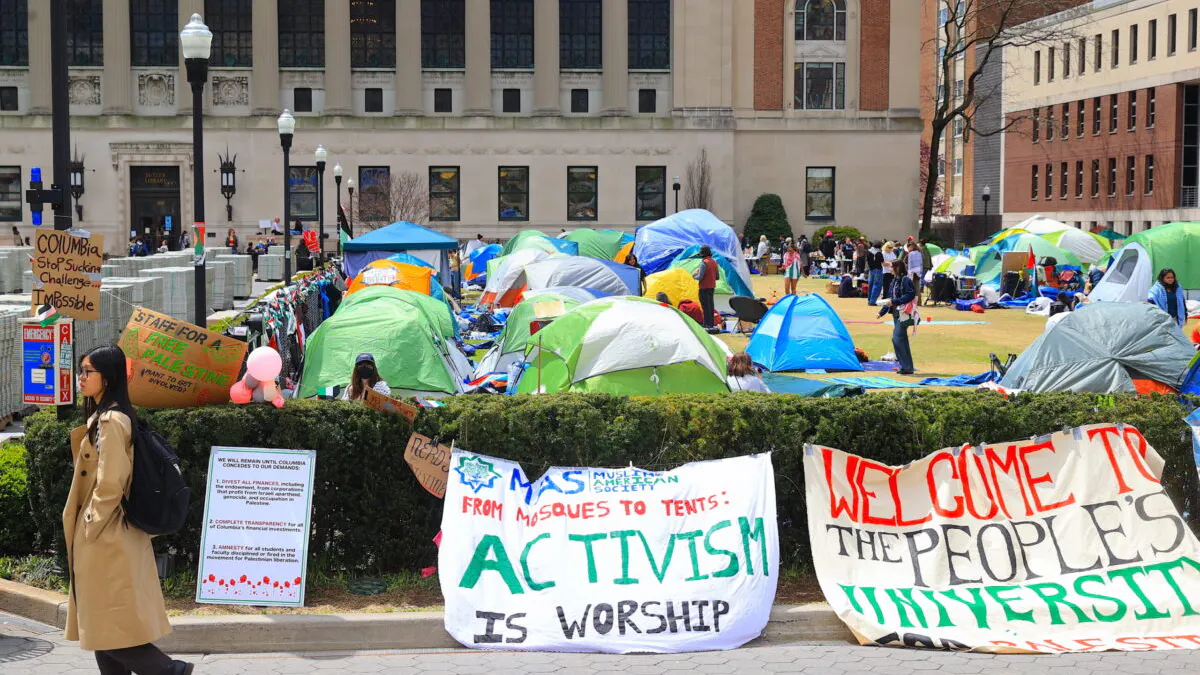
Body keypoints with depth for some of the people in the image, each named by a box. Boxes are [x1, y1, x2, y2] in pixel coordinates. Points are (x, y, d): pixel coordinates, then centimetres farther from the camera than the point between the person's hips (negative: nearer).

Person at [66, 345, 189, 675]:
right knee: (104, 625, 12)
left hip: (105, 540, -10)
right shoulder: (102, 416, 13)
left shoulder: (111, 421, -17)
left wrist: (91, 527, -12)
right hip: (102, 538, 10)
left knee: (108, 629, -5)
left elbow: (109, 485, -22)